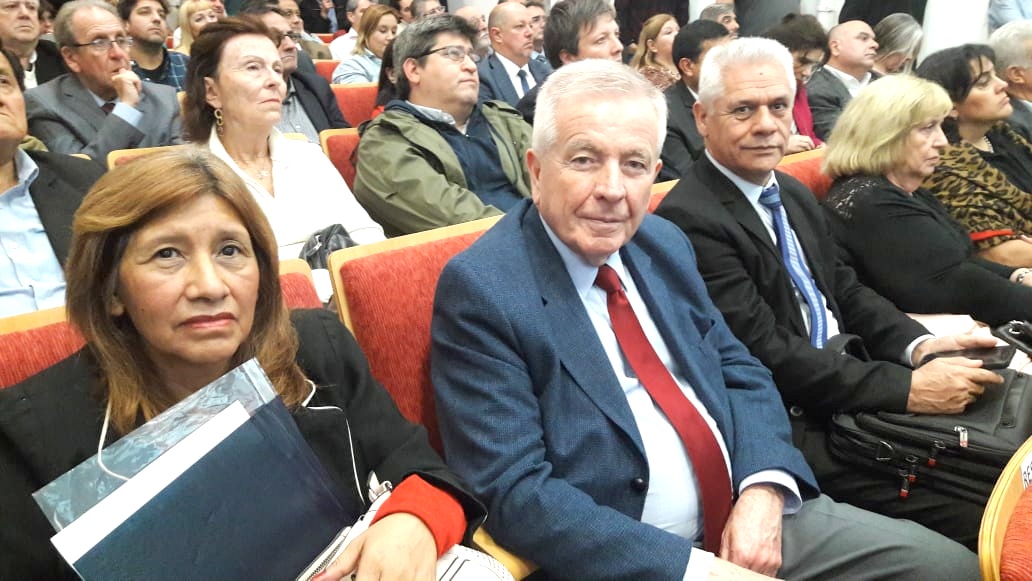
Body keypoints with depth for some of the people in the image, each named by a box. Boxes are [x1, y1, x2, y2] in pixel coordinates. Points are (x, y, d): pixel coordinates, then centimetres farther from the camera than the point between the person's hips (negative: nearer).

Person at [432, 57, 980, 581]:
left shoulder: (664, 243, 5)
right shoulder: (480, 288, -15)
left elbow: (740, 371, 11)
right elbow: (516, 492, -19)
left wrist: (764, 488, -8)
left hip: (742, 514, 7)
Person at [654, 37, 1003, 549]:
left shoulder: (794, 194, 12)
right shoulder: (690, 220, -18)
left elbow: (846, 291, 15)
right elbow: (767, 353, -21)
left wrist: (920, 346, -4)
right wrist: (908, 388, -21)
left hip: (851, 384, 9)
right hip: (792, 429, -8)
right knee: (979, 519, -17)